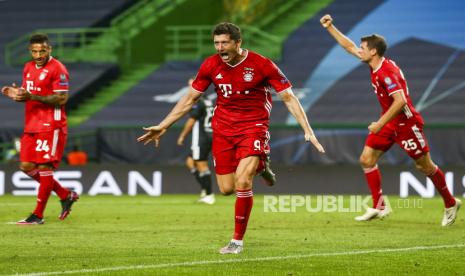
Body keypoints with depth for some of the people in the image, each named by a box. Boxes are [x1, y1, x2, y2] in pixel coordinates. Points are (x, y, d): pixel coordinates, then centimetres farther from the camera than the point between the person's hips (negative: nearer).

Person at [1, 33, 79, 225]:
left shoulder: (57, 69, -11)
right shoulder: (28, 68, 14)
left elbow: (61, 99, -18)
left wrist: (32, 96, -25)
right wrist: (17, 94, -1)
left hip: (51, 126, -9)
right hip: (31, 126, 9)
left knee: (44, 167, -7)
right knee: (26, 166, 7)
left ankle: (38, 215, -2)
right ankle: (66, 195, 20)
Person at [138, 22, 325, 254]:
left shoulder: (262, 65, -14)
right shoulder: (211, 65, -3)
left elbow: (289, 98, -8)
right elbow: (189, 99, 9)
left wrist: (307, 130, -16)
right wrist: (162, 127, 7)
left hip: (253, 127, -4)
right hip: (223, 128, 4)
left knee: (242, 182, -20)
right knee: (226, 189, 2)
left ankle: (237, 241, -6)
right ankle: (256, 167, 36)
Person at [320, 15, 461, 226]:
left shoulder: (387, 72, -25)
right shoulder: (374, 64, 1)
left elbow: (400, 101, -34)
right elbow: (350, 47, 14)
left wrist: (380, 124, -30)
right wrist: (329, 27, 11)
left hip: (406, 123, -9)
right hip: (389, 122, 9)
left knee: (425, 166, 2)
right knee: (367, 159, 1)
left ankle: (450, 204, 19)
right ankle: (379, 207, 5)